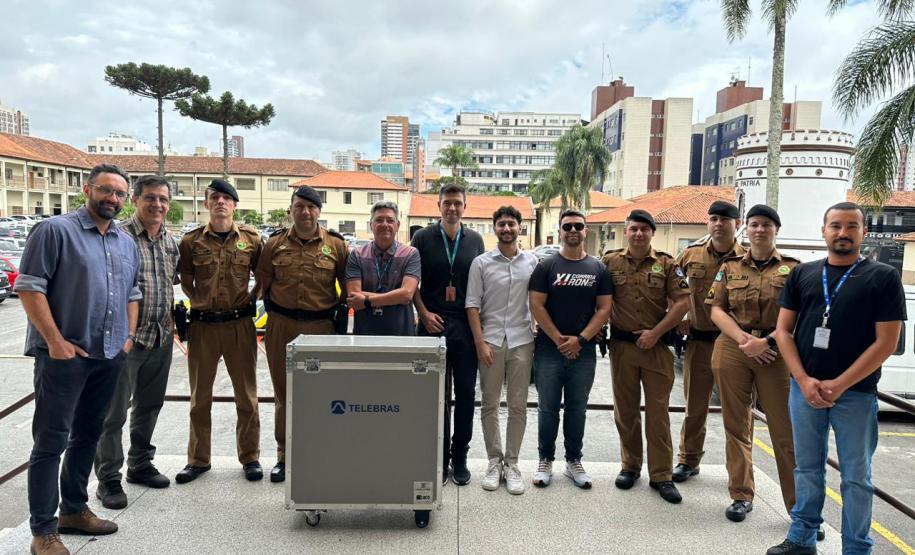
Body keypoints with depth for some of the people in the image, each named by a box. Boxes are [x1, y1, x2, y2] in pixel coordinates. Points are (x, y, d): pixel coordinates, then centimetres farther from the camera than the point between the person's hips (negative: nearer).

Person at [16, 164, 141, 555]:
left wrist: (129, 336, 9)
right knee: (51, 442, 0)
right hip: (64, 355, -6)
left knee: (88, 436, 16)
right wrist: (55, 341, -16)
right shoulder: (55, 231, -7)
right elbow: (29, 287, -12)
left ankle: (74, 510, 29)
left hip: (110, 357, 7)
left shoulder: (127, 243, 14)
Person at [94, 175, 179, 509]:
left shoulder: (171, 242, 10)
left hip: (161, 338, 7)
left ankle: (140, 465, 33)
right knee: (114, 412, 2)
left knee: (149, 406, 17)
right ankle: (108, 480, 14)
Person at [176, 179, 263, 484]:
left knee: (247, 394, 7)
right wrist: (199, 303, 3)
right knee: (200, 395, 11)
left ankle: (250, 457, 21)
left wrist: (252, 299, 2)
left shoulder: (251, 238, 1)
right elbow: (184, 281, 11)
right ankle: (198, 459, 26)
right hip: (202, 325, 1)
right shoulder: (191, 241, 1)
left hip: (240, 325, 0)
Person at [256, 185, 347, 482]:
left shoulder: (336, 244, 1)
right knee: (283, 391, 10)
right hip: (281, 326, 2)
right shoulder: (275, 243, 5)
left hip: (321, 327, -1)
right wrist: (275, 311, 9)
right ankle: (283, 455, 22)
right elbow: (263, 281, 12)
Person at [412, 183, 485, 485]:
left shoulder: (475, 240, 8)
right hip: (433, 324, -1)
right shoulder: (423, 237, 3)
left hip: (466, 326, 2)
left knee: (465, 393, 6)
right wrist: (424, 313, -8)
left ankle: (459, 457, 20)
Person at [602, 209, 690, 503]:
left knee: (658, 413, 4)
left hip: (657, 347, -1)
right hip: (622, 346, 1)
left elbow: (682, 302, -4)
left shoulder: (666, 264, 0)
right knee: (625, 411, 12)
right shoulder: (610, 262, 2)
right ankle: (630, 465, 28)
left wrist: (655, 333, -10)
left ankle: (661, 475, 14)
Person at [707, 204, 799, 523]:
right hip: (732, 350, 2)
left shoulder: (793, 268, 5)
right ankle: (741, 495, 19)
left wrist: (766, 342, -15)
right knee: (736, 425, 8)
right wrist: (742, 339, -11)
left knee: (786, 430, -3)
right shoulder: (730, 267, 10)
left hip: (776, 352, -2)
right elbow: (716, 309, 5)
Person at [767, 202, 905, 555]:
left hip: (856, 392, -2)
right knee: (807, 468, 13)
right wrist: (804, 380, -7)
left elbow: (886, 341, -7)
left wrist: (839, 385, -12)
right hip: (804, 387, 3)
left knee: (856, 476, 7)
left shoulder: (883, 277, -1)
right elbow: (783, 330, 5)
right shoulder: (802, 275, 7)